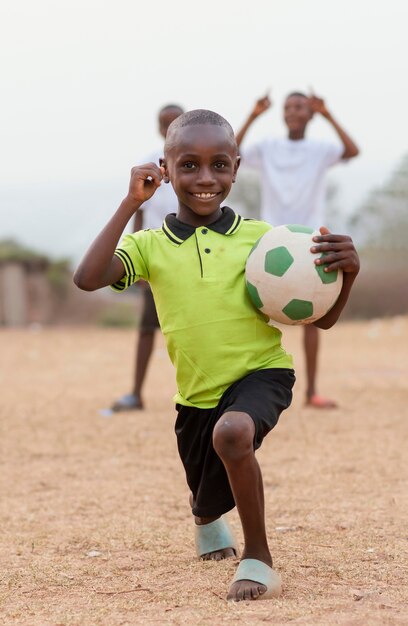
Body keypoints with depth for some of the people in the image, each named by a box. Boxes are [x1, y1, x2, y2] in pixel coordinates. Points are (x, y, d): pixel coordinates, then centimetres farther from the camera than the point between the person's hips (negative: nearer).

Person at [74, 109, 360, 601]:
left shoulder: (260, 237, -6)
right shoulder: (151, 246, -4)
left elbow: (320, 319, 0)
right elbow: (87, 279, -24)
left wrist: (347, 274, -21)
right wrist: (131, 204, -21)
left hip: (261, 374, -3)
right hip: (197, 392, 3)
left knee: (232, 432, -37)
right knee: (208, 500, 20)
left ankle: (258, 558, -18)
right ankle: (206, 521, 63)